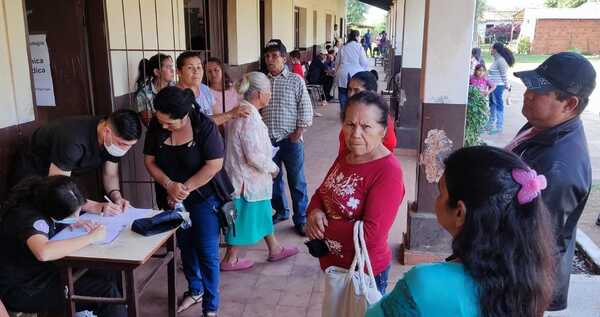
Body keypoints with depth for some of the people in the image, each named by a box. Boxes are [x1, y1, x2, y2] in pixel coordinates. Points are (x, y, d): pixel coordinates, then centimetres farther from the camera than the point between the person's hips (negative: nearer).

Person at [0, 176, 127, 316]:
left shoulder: (39, 200, -7)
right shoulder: (30, 218, -29)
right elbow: (43, 252, -49)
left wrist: (75, 222, -5)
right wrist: (90, 237, -37)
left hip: (39, 271, 8)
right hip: (22, 290, -8)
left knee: (107, 277, -4)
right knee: (106, 290, -15)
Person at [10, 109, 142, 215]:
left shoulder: (115, 139, -18)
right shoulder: (74, 140, -39)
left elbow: (110, 174, -4)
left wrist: (117, 196, -24)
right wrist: (96, 207, -40)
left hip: (63, 176, 6)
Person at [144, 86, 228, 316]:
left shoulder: (204, 126, -22)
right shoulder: (156, 126, -9)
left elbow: (214, 164, -23)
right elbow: (149, 161, -4)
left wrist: (186, 188, -22)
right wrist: (169, 185, -19)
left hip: (204, 197, -5)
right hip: (173, 200, 5)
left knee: (207, 252, -2)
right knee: (185, 246, 20)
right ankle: (194, 290, 42)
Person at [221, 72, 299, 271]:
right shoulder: (249, 118, -26)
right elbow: (255, 155, -27)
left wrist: (268, 167, 16)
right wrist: (272, 168, -11)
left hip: (251, 177, 10)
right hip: (248, 178, -10)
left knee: (263, 212, 21)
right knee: (243, 217, 5)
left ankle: (274, 249, 36)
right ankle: (229, 260, 21)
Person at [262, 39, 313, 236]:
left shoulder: (295, 81, -2)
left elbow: (305, 109, -4)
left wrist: (298, 133, -10)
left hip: (290, 139, -3)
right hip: (268, 139, 4)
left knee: (297, 182, 4)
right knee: (272, 179, 15)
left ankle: (301, 219, 16)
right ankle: (281, 211, 35)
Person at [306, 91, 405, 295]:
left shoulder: (388, 172, -25)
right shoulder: (345, 157, 0)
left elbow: (371, 234, -29)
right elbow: (321, 193, 9)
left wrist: (323, 228, -20)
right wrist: (315, 212, -14)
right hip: (333, 263, 8)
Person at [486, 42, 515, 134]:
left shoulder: (501, 60, -15)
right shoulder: (496, 60, 13)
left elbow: (504, 75, -16)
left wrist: (506, 86, -16)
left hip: (498, 86, -10)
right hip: (493, 86, 10)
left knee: (498, 105, -5)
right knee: (492, 105, 17)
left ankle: (499, 127, 0)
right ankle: (490, 125, 28)